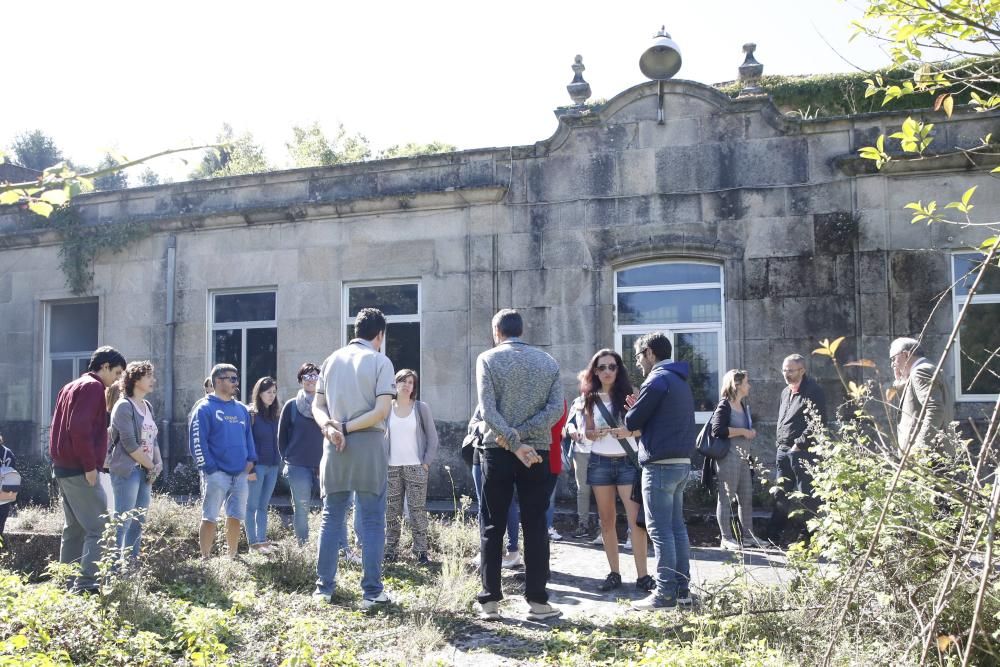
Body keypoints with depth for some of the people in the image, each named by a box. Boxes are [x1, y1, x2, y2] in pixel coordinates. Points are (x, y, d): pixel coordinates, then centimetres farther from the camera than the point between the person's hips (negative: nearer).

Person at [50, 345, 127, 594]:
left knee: (74, 528, 14)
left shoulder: (71, 387, 20)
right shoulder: (93, 387, -10)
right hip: (80, 470, -10)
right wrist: (90, 466, -19)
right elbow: (80, 429, -21)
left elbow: (59, 428, 20)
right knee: (99, 527, -9)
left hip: (62, 468, 10)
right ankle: (86, 583, -14)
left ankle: (67, 583, 17)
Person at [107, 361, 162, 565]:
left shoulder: (148, 407, 15)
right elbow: (129, 444, -15)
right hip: (127, 470, -8)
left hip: (146, 471, 8)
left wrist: (159, 462, 3)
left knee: (138, 522, 9)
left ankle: (132, 562, 15)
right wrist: (151, 465, -8)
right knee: (123, 522, -8)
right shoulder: (124, 406, -9)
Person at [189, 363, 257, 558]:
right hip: (216, 474, -6)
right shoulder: (205, 408, -4)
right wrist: (209, 467, -14)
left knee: (235, 518, 10)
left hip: (240, 474, 6)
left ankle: (233, 557, 20)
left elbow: (249, 436, 20)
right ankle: (206, 559, 6)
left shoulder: (241, 409, 16)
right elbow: (198, 442, -10)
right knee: (209, 518, -1)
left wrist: (251, 459, 6)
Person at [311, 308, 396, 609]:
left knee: (332, 517, 12)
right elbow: (382, 410, -12)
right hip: (369, 445, -4)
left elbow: (317, 406, 8)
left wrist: (330, 427, -9)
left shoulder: (331, 360, 12)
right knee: (372, 521, 2)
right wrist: (347, 427, -8)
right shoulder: (380, 361, -3)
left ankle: (324, 587, 14)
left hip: (334, 447, 4)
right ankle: (372, 591, 3)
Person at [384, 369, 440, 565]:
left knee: (417, 510, -3)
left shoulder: (421, 408, 0)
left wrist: (427, 462, -5)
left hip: (415, 467, -2)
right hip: (391, 467, 2)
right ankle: (390, 550, 10)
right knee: (392, 511, 4)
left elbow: (432, 437, 2)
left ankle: (421, 551, 1)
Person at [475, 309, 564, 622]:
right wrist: (523, 433, -10)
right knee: (535, 526, 6)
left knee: (492, 527, 6)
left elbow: (488, 411, -13)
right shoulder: (548, 361, 7)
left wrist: (514, 442, -15)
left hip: (498, 453, -2)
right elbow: (557, 408, -5)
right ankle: (537, 601, 6)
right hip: (537, 453, 2)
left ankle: (490, 601, 8)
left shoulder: (488, 359, -2)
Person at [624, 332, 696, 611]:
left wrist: (632, 410, 10)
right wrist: (640, 410, 8)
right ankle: (682, 589, 16)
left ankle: (666, 594, -3)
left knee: (660, 530, -5)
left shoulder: (657, 380, -12)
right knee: (677, 527, 12)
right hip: (682, 462, 9)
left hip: (661, 465, -9)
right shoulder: (680, 381, 18)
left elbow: (632, 422, -10)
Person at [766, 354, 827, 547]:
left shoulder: (813, 391, -9)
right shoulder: (785, 392, 17)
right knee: (781, 494, 10)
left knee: (805, 497, -2)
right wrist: (779, 440, 13)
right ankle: (775, 536, 14)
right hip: (783, 450, 8)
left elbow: (817, 422, -17)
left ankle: (806, 536, 6)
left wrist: (799, 444, -16)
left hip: (803, 451, -8)